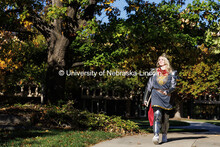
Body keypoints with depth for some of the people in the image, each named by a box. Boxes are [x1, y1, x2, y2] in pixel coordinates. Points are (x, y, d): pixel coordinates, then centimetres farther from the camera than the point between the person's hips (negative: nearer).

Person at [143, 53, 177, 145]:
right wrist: (145, 98, 11)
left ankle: (164, 135, 25)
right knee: (157, 114, -20)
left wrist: (167, 91, -17)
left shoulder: (171, 73, 12)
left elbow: (173, 86, 2)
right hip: (156, 96, 0)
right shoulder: (155, 73, 17)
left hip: (166, 97, 0)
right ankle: (156, 136, -30)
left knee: (165, 117, 3)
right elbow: (149, 86, 17)